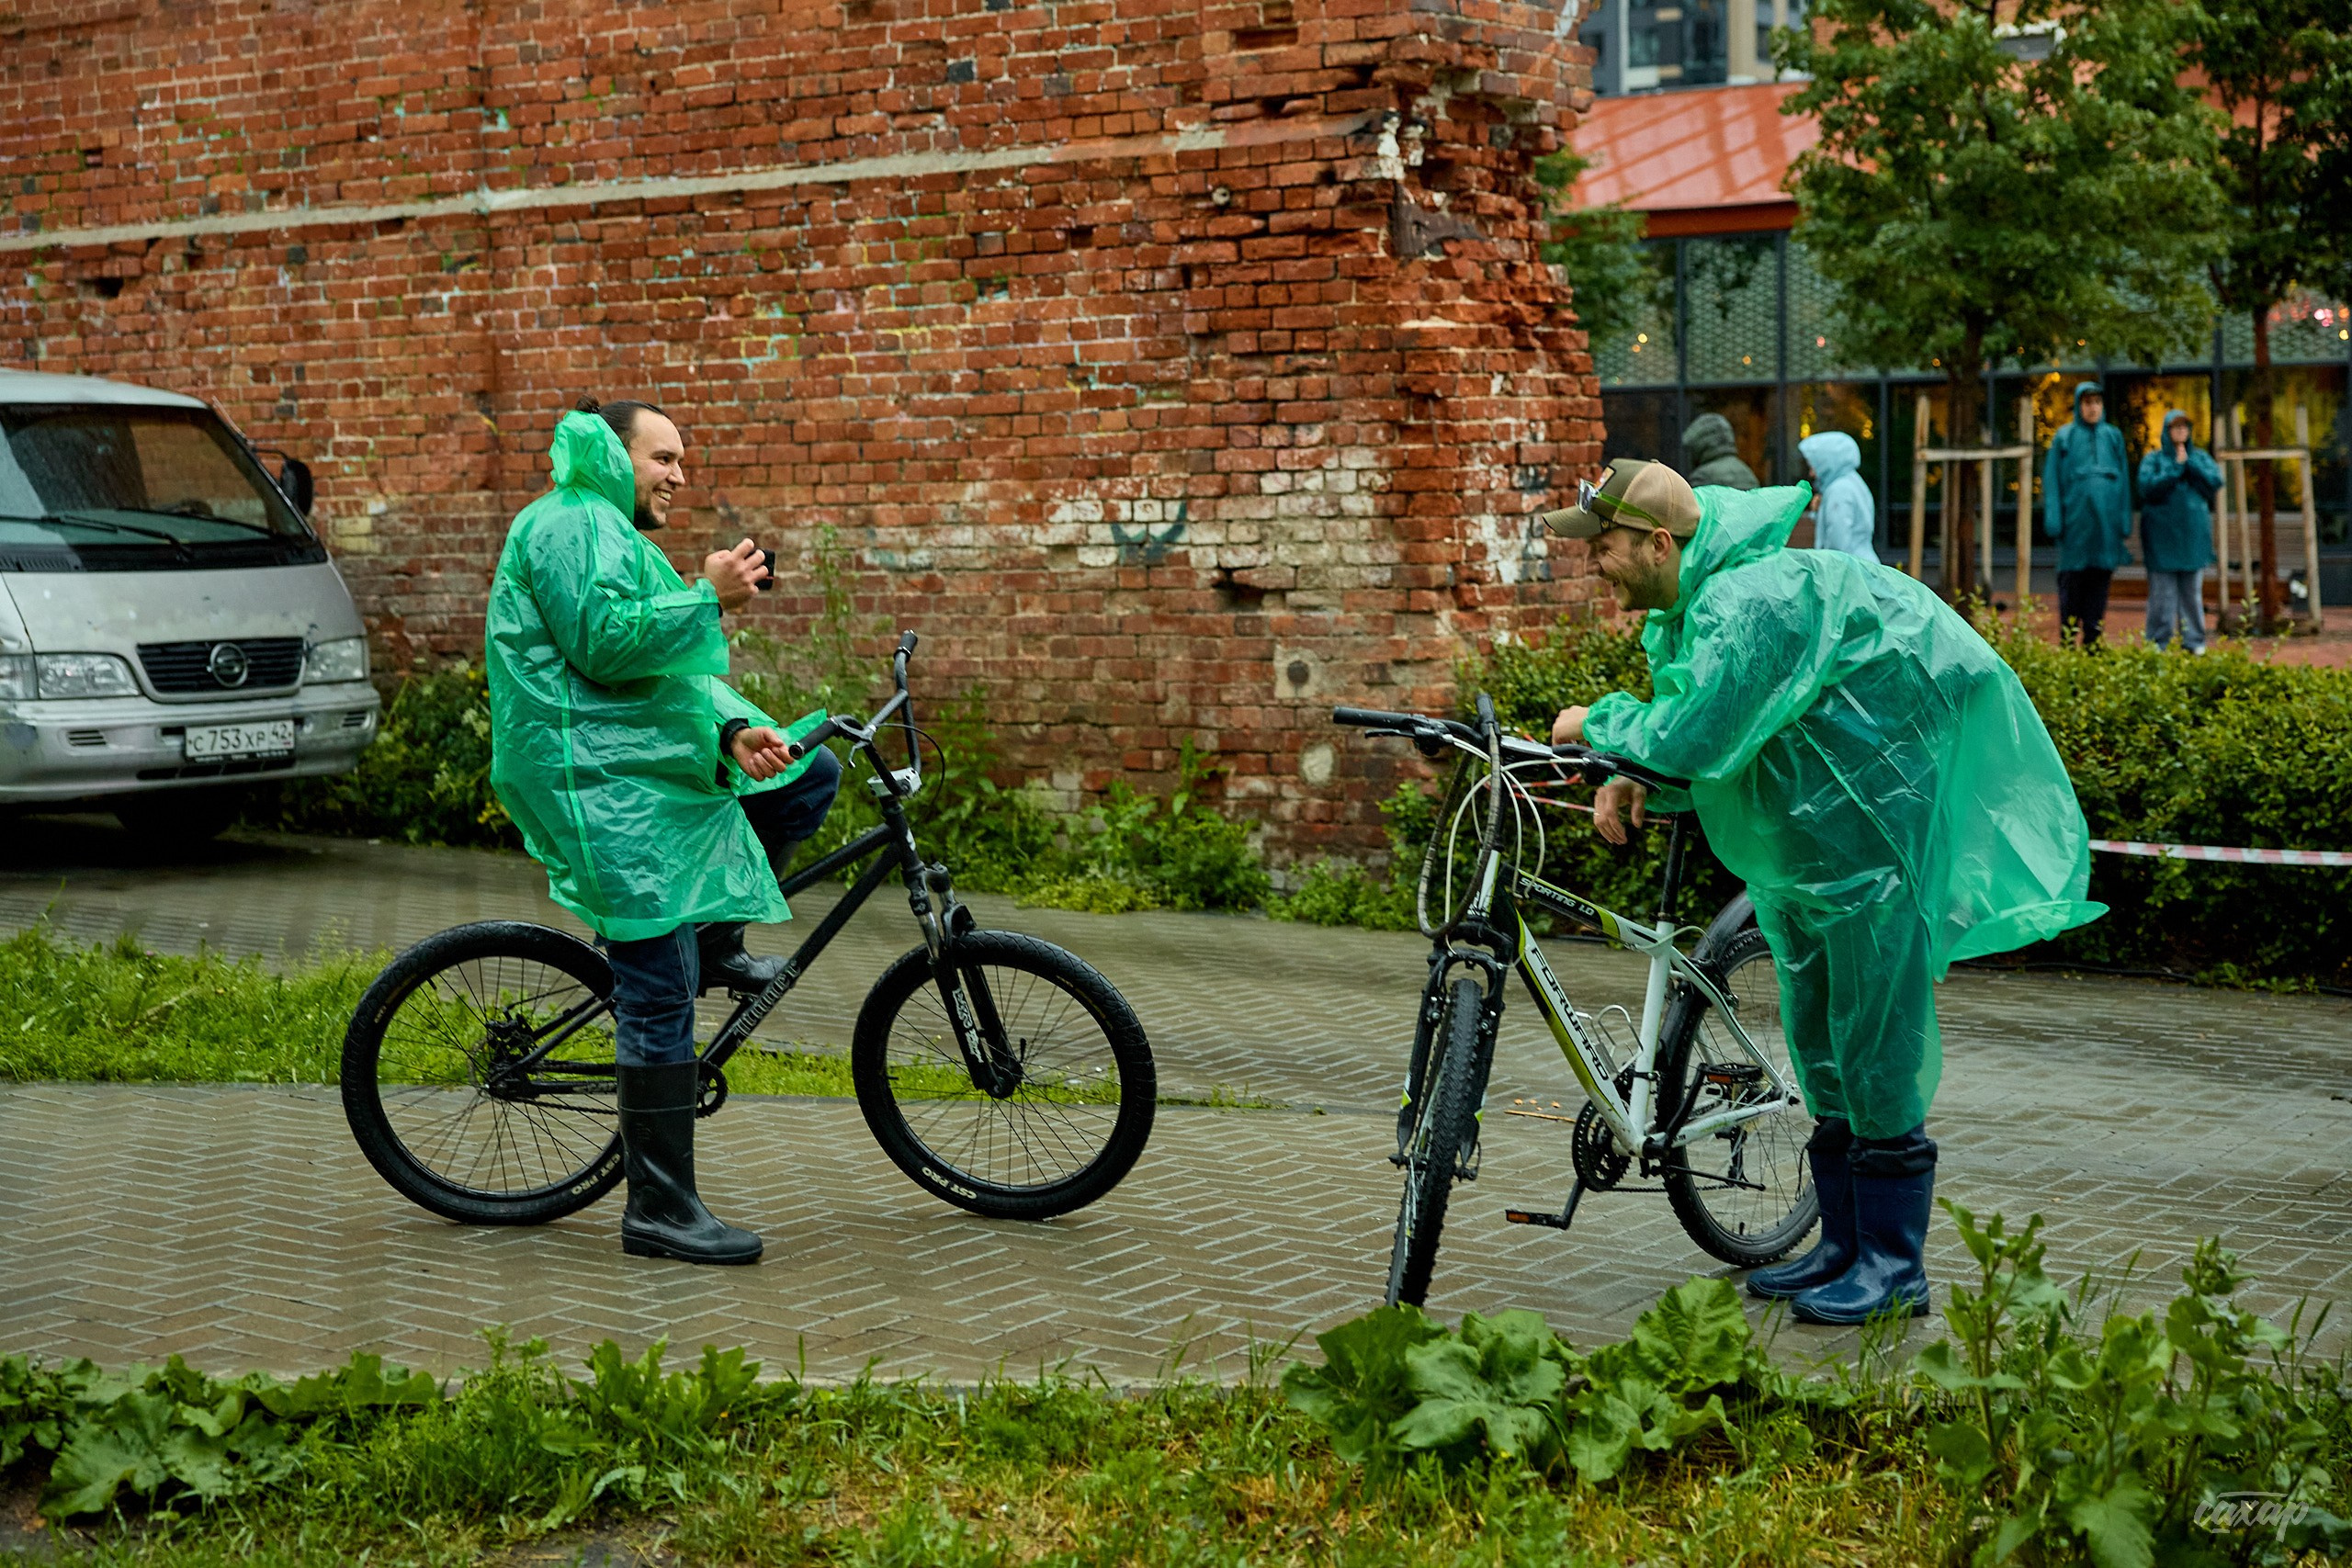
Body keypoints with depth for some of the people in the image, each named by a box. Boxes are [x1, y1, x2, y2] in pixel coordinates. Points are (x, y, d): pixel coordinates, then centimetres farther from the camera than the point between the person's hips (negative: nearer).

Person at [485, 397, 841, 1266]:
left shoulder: (616, 533, 25)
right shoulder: (574, 522, -8)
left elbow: (676, 668, 20)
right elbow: (606, 642, -23)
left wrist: (734, 728, 2)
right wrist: (709, 596, -15)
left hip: (651, 769, 10)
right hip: (603, 788, -10)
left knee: (810, 772, 13)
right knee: (661, 998, -10)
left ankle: (716, 944, 14)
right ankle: (660, 1209, -4)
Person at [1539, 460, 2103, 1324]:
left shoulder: (1748, 599, -25)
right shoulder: (1686, 608, 7)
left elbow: (1697, 738, -33)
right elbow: (1699, 735, 13)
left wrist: (1600, 723, -16)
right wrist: (1633, 781, -7)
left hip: (1871, 827, -10)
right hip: (1795, 838, 10)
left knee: (1874, 1053, -6)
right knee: (1818, 1049, 14)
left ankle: (1894, 1267, 2)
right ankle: (1844, 1245, 24)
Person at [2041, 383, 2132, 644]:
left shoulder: (2113, 436, 12)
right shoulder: (2065, 436, 5)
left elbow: (2125, 479, 12)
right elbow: (2051, 478, 2)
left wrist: (2125, 521, 5)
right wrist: (2053, 519, -7)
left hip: (2105, 521, 2)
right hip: (2075, 521, -2)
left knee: (2100, 578, 3)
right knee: (2072, 579, -3)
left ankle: (2093, 641, 7)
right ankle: (2068, 641, 1)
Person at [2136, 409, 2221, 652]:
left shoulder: (2201, 457, 13)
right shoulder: (2153, 459, 5)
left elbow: (2216, 482, -3)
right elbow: (2148, 487, -12)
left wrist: (2189, 464, -6)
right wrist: (2176, 468, -10)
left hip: (2193, 532, 2)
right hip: (2162, 531, -2)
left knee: (2193, 590, 3)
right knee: (2162, 589, -5)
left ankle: (2193, 640, 7)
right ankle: (2158, 641, -1)